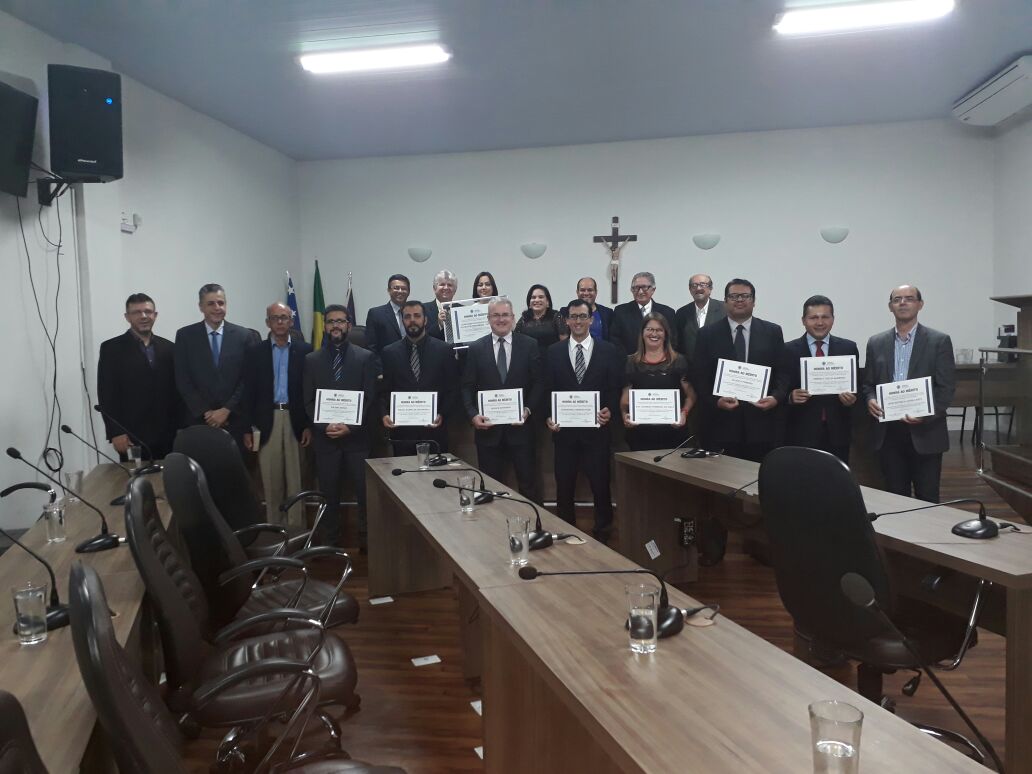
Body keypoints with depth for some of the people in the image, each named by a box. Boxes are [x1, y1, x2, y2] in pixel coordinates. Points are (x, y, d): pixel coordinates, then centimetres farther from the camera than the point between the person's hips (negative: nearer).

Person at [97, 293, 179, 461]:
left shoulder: (169, 348, 12)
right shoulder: (111, 348, 1)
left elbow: (177, 390, 11)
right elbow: (106, 395, -3)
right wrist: (115, 433, -11)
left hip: (167, 435, 3)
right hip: (131, 437, -3)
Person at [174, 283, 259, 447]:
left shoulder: (245, 335, 3)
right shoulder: (185, 335, 4)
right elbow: (182, 380, 1)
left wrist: (227, 410, -7)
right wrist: (205, 412, -7)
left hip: (235, 420, 0)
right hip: (198, 420, 0)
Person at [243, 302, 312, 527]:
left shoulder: (304, 350, 3)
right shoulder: (256, 352, 5)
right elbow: (249, 392, 3)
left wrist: (309, 424, -4)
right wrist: (247, 428, -2)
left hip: (296, 420, -1)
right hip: (267, 421, 1)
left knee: (296, 480, 2)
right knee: (271, 480, 6)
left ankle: (296, 529, 9)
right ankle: (272, 528, 15)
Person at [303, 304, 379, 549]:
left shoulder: (366, 357, 3)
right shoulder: (311, 360, 9)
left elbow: (370, 399, -2)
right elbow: (308, 401, 6)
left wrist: (350, 426, -12)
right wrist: (324, 426, -9)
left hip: (357, 436, -1)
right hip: (324, 437, 2)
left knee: (366, 492, -1)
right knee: (329, 494, 6)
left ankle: (367, 542, 12)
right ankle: (331, 544, 17)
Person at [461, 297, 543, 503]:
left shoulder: (529, 345, 2)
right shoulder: (476, 348, 4)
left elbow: (538, 383, 1)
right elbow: (467, 387, 3)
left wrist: (528, 409, -12)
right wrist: (473, 414, -11)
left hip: (520, 426, -1)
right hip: (487, 427, 1)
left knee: (528, 483, 6)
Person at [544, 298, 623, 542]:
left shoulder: (609, 351, 2)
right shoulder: (554, 352, 5)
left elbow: (615, 389, 1)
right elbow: (547, 391, 4)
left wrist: (609, 410, -16)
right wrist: (548, 417, -10)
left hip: (596, 429, -1)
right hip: (564, 429, 1)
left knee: (601, 484, 5)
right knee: (564, 486, 9)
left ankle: (602, 534, 23)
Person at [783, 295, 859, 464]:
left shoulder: (848, 348, 7)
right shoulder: (789, 350, 0)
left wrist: (852, 398, -12)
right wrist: (790, 397, -19)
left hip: (837, 432, 2)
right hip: (802, 433, -2)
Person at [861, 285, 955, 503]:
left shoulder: (939, 341, 1)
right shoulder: (876, 343, 10)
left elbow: (947, 388, -4)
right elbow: (868, 383, 13)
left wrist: (926, 414, -20)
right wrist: (870, 400, -10)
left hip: (925, 432, -2)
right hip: (888, 433, 2)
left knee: (927, 499, 4)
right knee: (895, 498, 10)